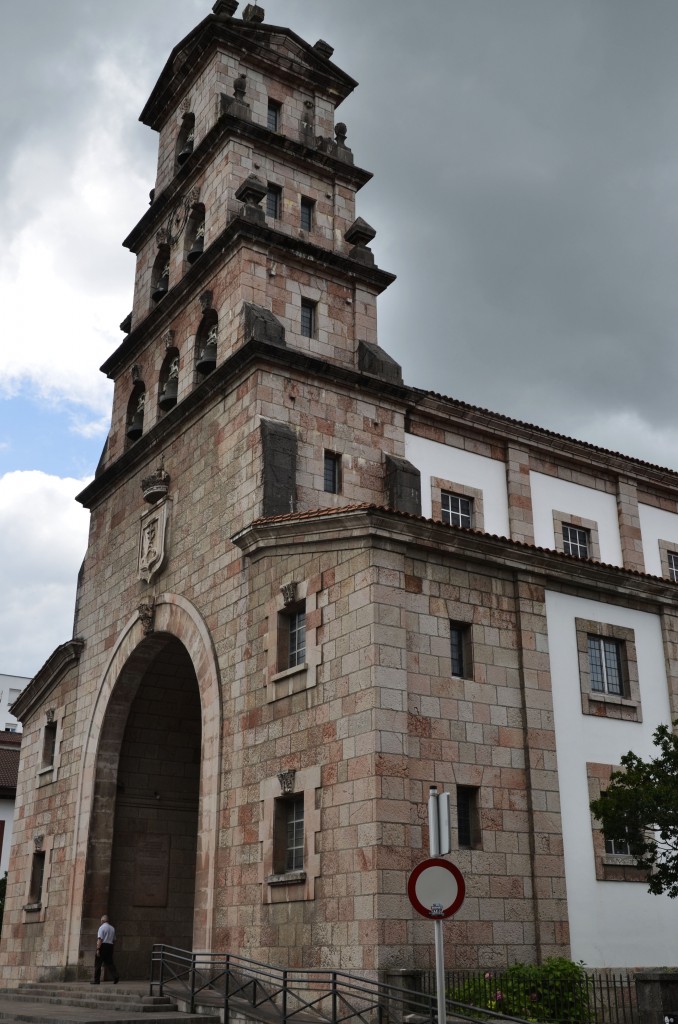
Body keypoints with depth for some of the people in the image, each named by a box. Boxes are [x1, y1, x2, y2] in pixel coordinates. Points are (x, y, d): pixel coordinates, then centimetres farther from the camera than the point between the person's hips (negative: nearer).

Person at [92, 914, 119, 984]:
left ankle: (97, 980, 4)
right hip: (110, 946, 6)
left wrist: (98, 949, -18)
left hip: (103, 945, -6)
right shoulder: (112, 928, 16)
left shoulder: (102, 927, -6)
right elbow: (114, 940, 18)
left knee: (98, 964, 3)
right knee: (109, 963, 8)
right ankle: (116, 976, -12)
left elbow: (100, 939, -15)